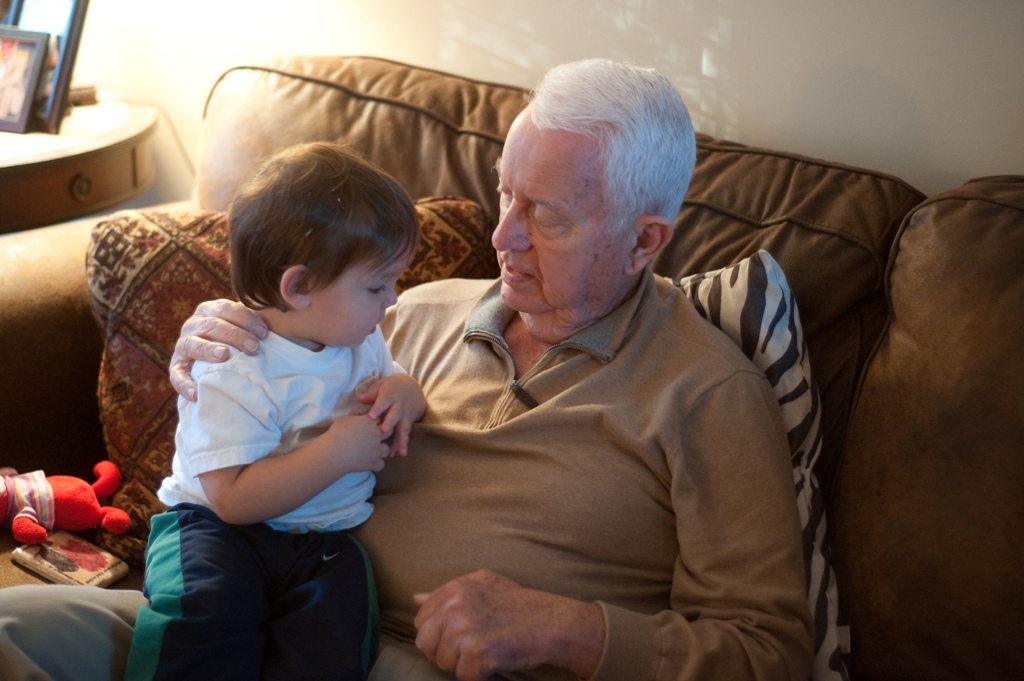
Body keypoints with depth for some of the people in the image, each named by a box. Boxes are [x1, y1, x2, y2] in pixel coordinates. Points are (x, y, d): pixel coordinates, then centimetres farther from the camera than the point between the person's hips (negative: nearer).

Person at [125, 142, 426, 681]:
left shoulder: (360, 338, 8)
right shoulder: (232, 372, -15)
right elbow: (234, 498, -22)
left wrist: (405, 393, 3)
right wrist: (337, 451, -23)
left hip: (324, 540, 4)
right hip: (221, 530, -4)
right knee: (204, 609, -36)